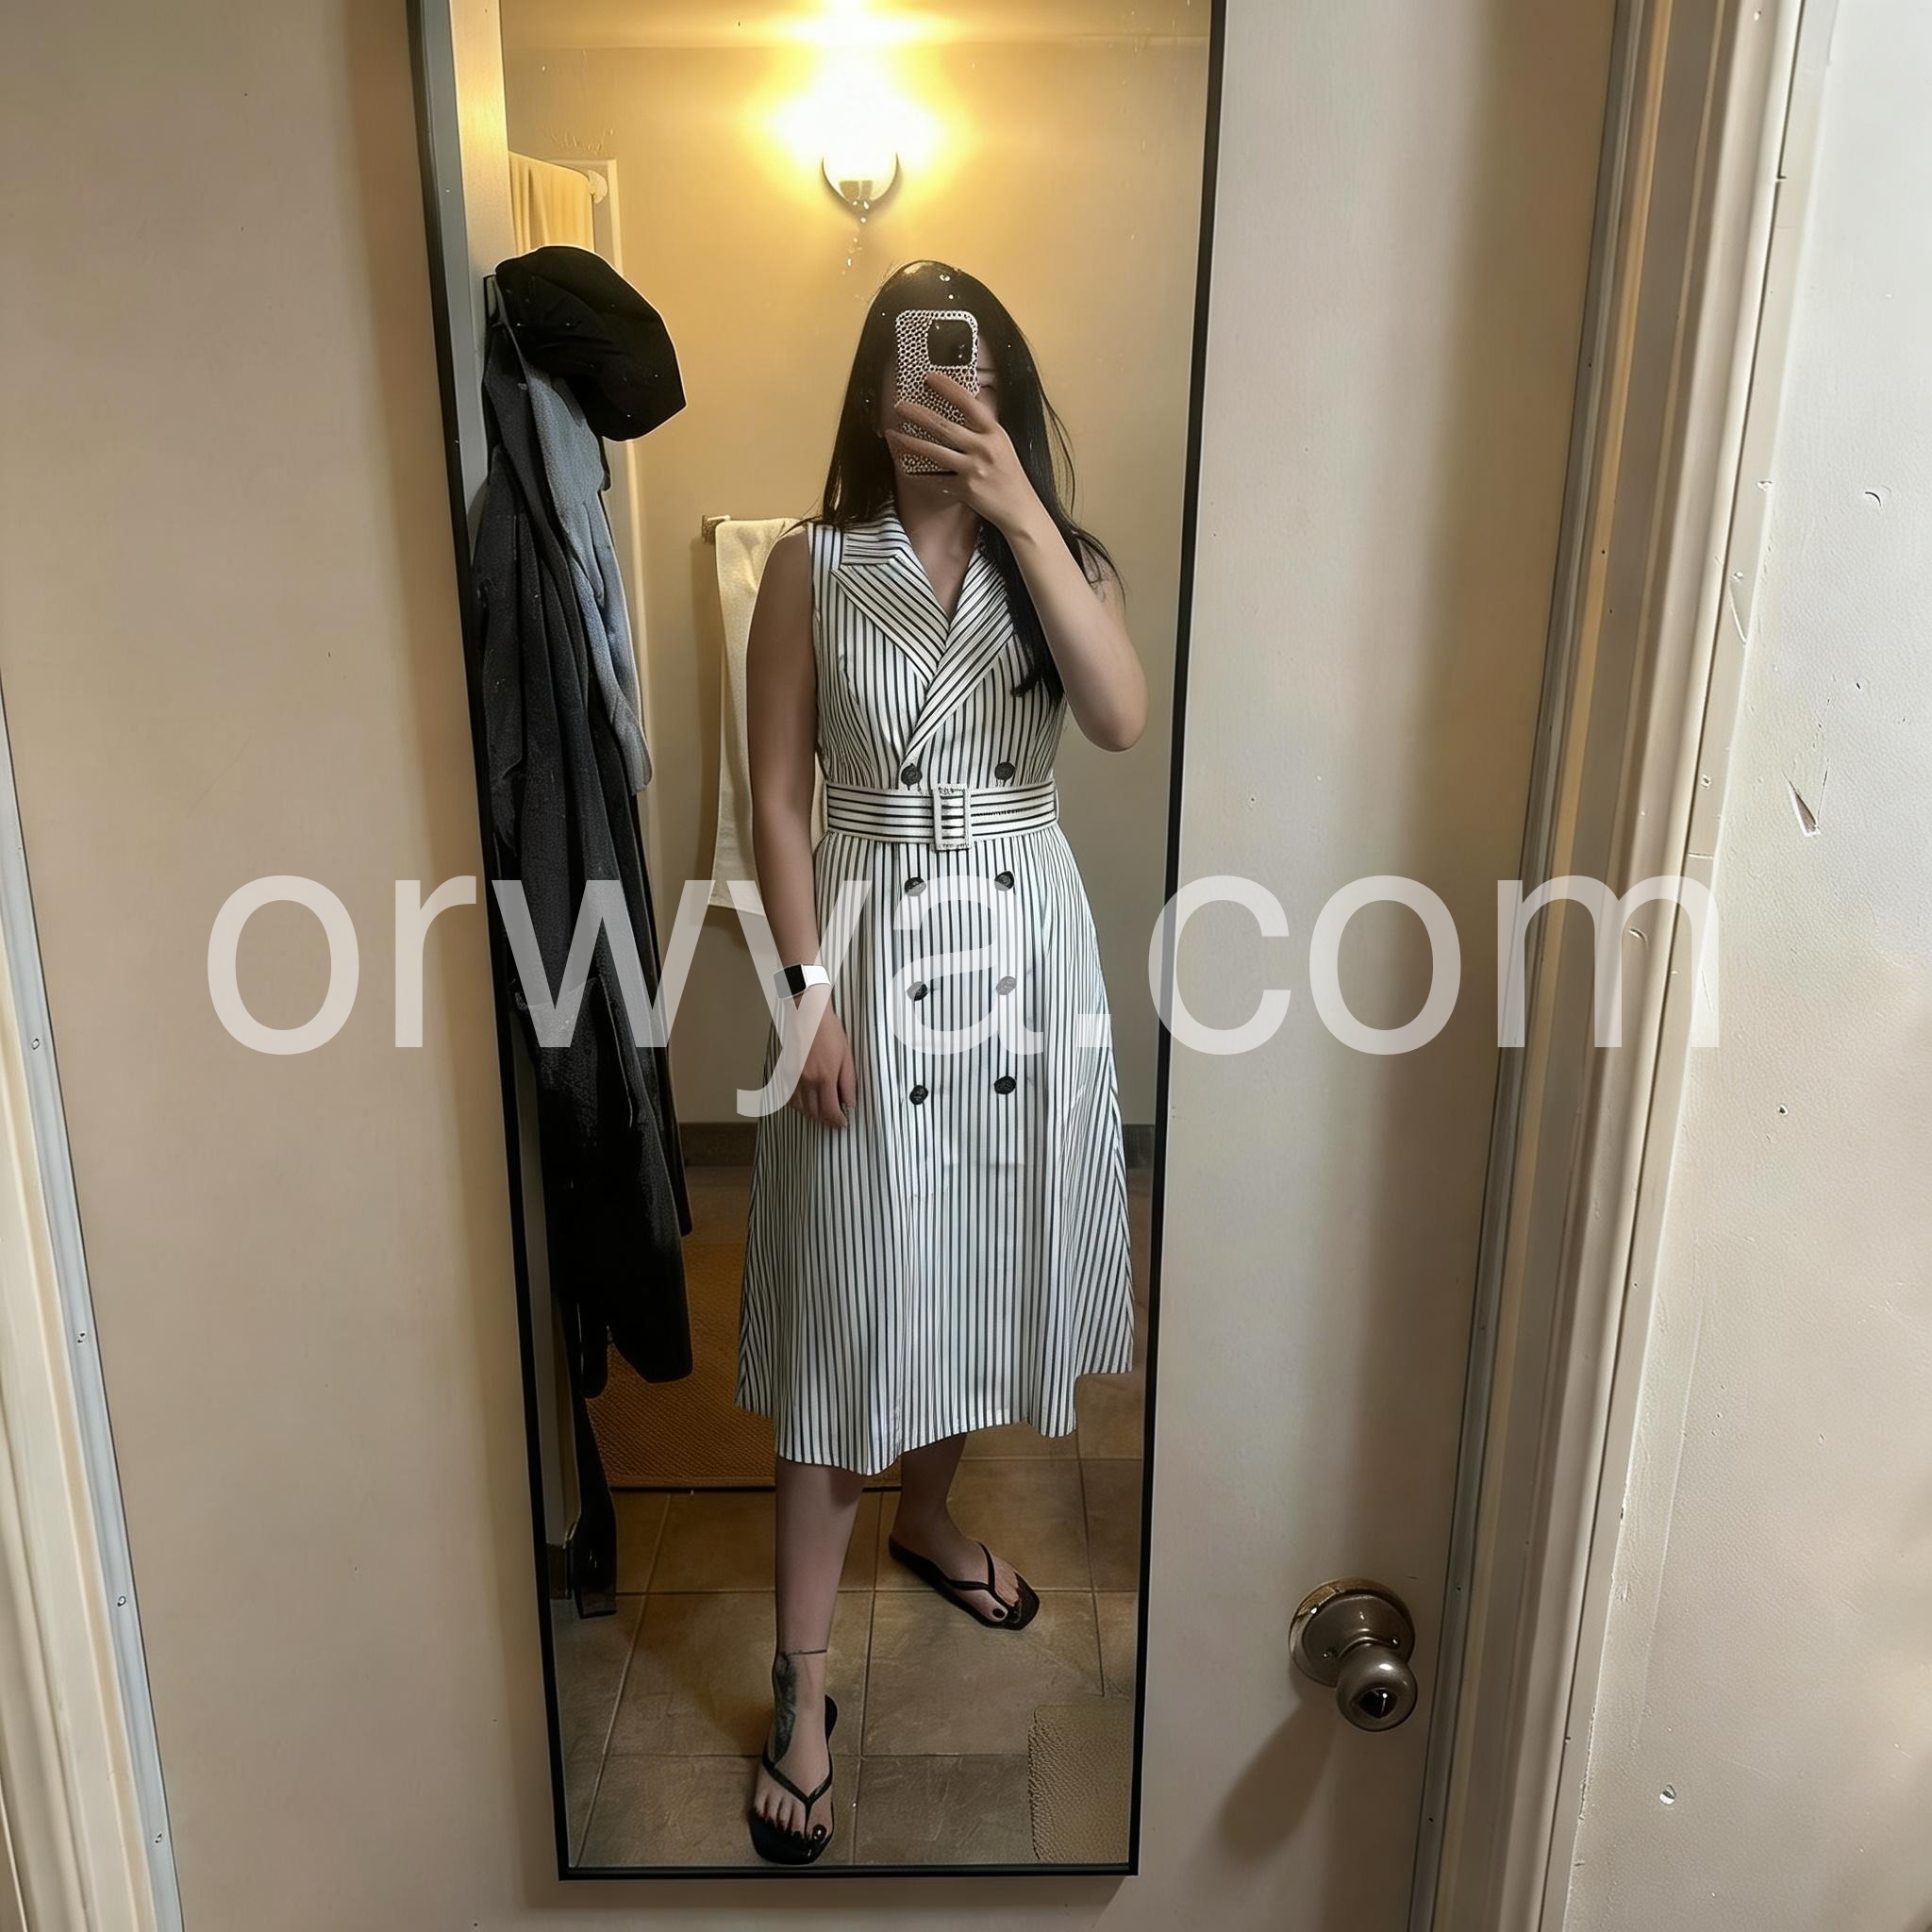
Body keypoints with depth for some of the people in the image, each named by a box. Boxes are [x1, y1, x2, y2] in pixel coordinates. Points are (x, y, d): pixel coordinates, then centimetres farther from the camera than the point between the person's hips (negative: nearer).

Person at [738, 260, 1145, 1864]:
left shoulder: (1060, 560, 3)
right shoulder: (811, 568, -2)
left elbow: (1124, 719, -17)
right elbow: (778, 797, -5)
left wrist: (1023, 515, -22)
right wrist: (808, 988, -12)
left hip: (1025, 948, 3)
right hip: (871, 949, -3)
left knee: (985, 1256, 17)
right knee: (848, 1306, 1)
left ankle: (930, 1511, 44)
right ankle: (804, 1685, 14)